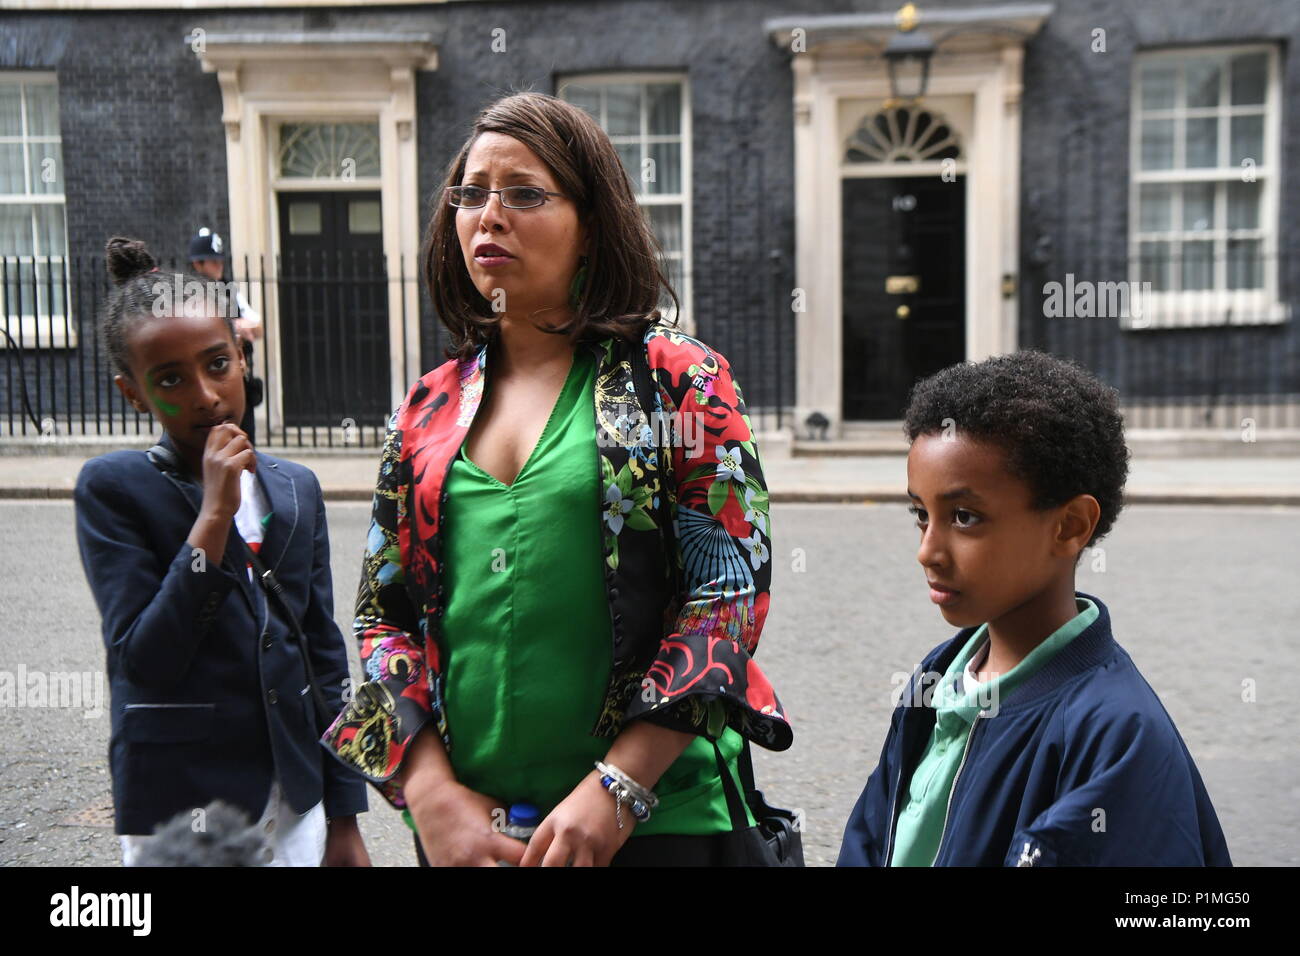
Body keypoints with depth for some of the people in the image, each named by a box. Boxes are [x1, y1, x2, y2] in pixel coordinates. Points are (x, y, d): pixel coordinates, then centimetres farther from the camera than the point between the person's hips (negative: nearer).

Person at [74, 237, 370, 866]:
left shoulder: (295, 488, 4)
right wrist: (213, 517, -20)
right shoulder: (112, 487, -8)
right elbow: (145, 659, -16)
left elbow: (324, 651, 7)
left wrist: (344, 820, 7)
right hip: (179, 815, -4)